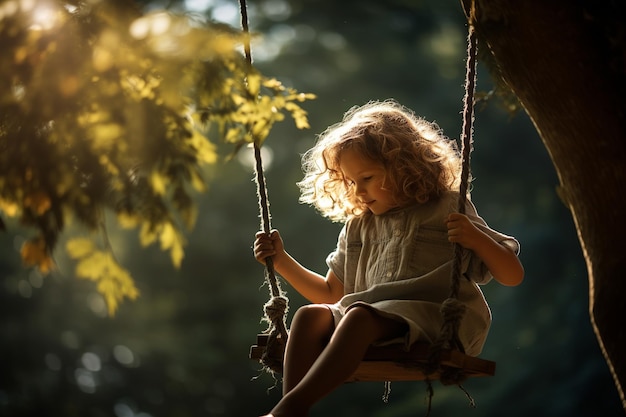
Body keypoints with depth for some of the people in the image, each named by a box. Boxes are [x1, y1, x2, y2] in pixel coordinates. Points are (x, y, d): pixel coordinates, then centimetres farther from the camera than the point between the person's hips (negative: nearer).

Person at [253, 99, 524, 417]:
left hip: (434, 320, -5)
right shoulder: (358, 227, 26)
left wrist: (476, 238, -13)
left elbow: (513, 276, 6)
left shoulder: (448, 211, 10)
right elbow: (331, 294, 30)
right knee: (310, 315, -24)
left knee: (360, 316, -35)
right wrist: (282, 261, 21)